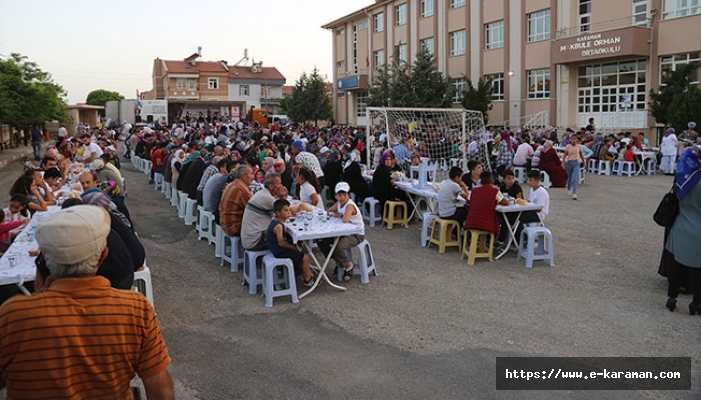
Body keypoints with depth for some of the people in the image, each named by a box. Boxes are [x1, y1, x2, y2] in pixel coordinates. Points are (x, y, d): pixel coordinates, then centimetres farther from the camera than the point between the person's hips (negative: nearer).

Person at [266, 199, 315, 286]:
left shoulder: (274, 221, 7)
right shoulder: (278, 225, -25)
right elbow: (281, 243, -26)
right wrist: (293, 247, -12)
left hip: (276, 250, 11)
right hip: (280, 252, -11)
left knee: (301, 254, 28)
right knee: (306, 258, -10)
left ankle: (308, 274, 34)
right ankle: (307, 279, 8)